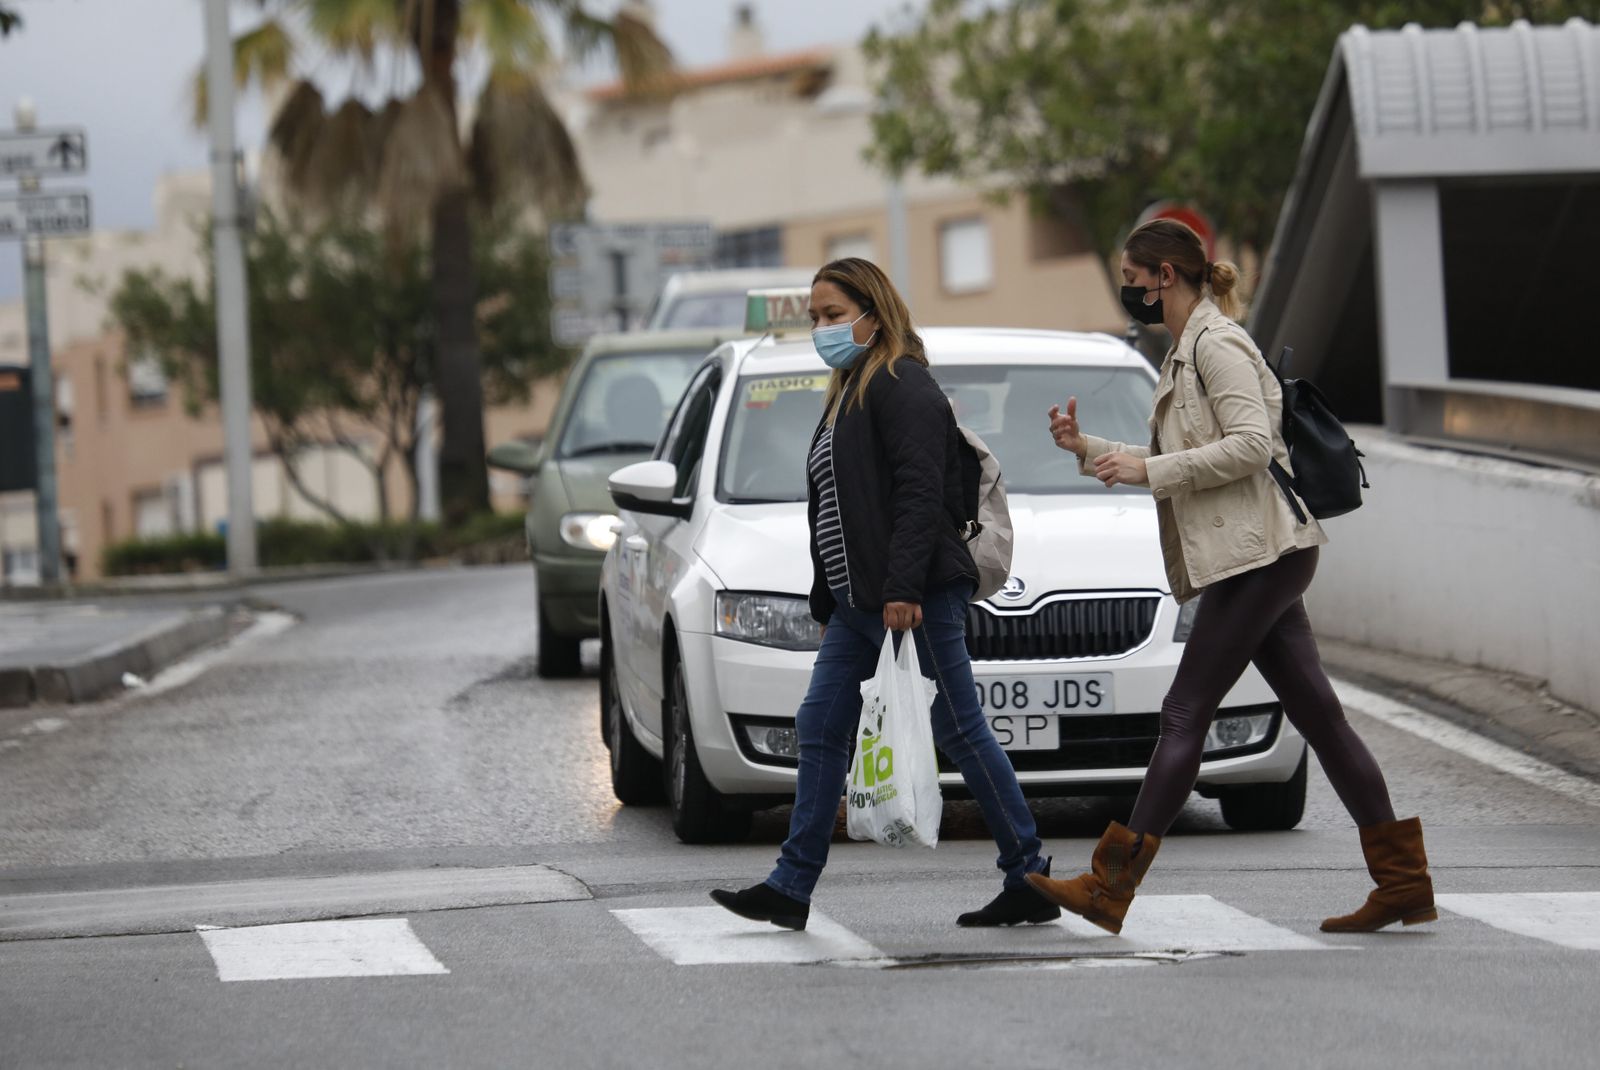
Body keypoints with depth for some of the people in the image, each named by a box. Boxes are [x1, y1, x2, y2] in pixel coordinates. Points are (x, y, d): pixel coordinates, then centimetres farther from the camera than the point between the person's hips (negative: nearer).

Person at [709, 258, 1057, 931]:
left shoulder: (902, 385, -9)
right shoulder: (847, 393, 21)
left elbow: (919, 493, -20)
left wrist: (904, 587, -27)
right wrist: (826, 602, 22)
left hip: (918, 599, -10)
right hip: (858, 601, 10)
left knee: (959, 733, -6)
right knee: (821, 730, 6)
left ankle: (1031, 880, 1)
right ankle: (791, 888, 8)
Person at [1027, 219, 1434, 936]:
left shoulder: (1216, 344, -10)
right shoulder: (1186, 351, 21)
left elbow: (1250, 443, -21)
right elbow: (1178, 465, 28)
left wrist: (1147, 469, -17)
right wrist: (1087, 449, 19)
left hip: (1258, 552, -10)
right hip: (1254, 558, 10)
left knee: (1185, 716, -9)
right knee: (1317, 716, 7)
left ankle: (1109, 889, -9)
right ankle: (1404, 883, 6)